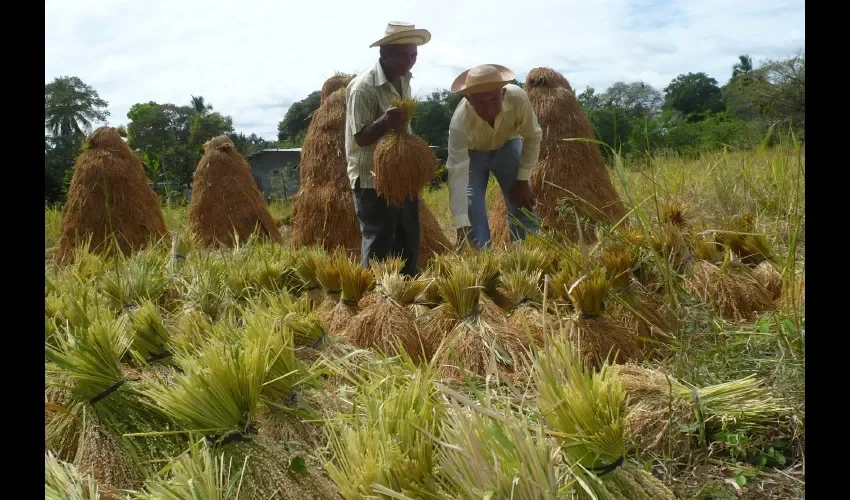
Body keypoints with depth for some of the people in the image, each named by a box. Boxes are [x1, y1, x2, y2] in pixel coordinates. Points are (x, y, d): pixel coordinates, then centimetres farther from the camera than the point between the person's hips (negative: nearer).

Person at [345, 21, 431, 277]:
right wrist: (384, 122, -37)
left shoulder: (404, 79, 7)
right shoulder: (364, 87, -18)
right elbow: (361, 137, -20)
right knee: (378, 244, -4)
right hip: (373, 179, -8)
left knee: (409, 241, 14)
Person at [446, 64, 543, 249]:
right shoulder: (460, 122, -40)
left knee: (523, 205, -4)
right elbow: (457, 175, -43)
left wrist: (523, 180, -16)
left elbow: (533, 137, -17)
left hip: (507, 145, 2)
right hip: (471, 153, -2)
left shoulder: (518, 98, -35)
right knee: (472, 210, -13)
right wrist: (461, 227, -49)